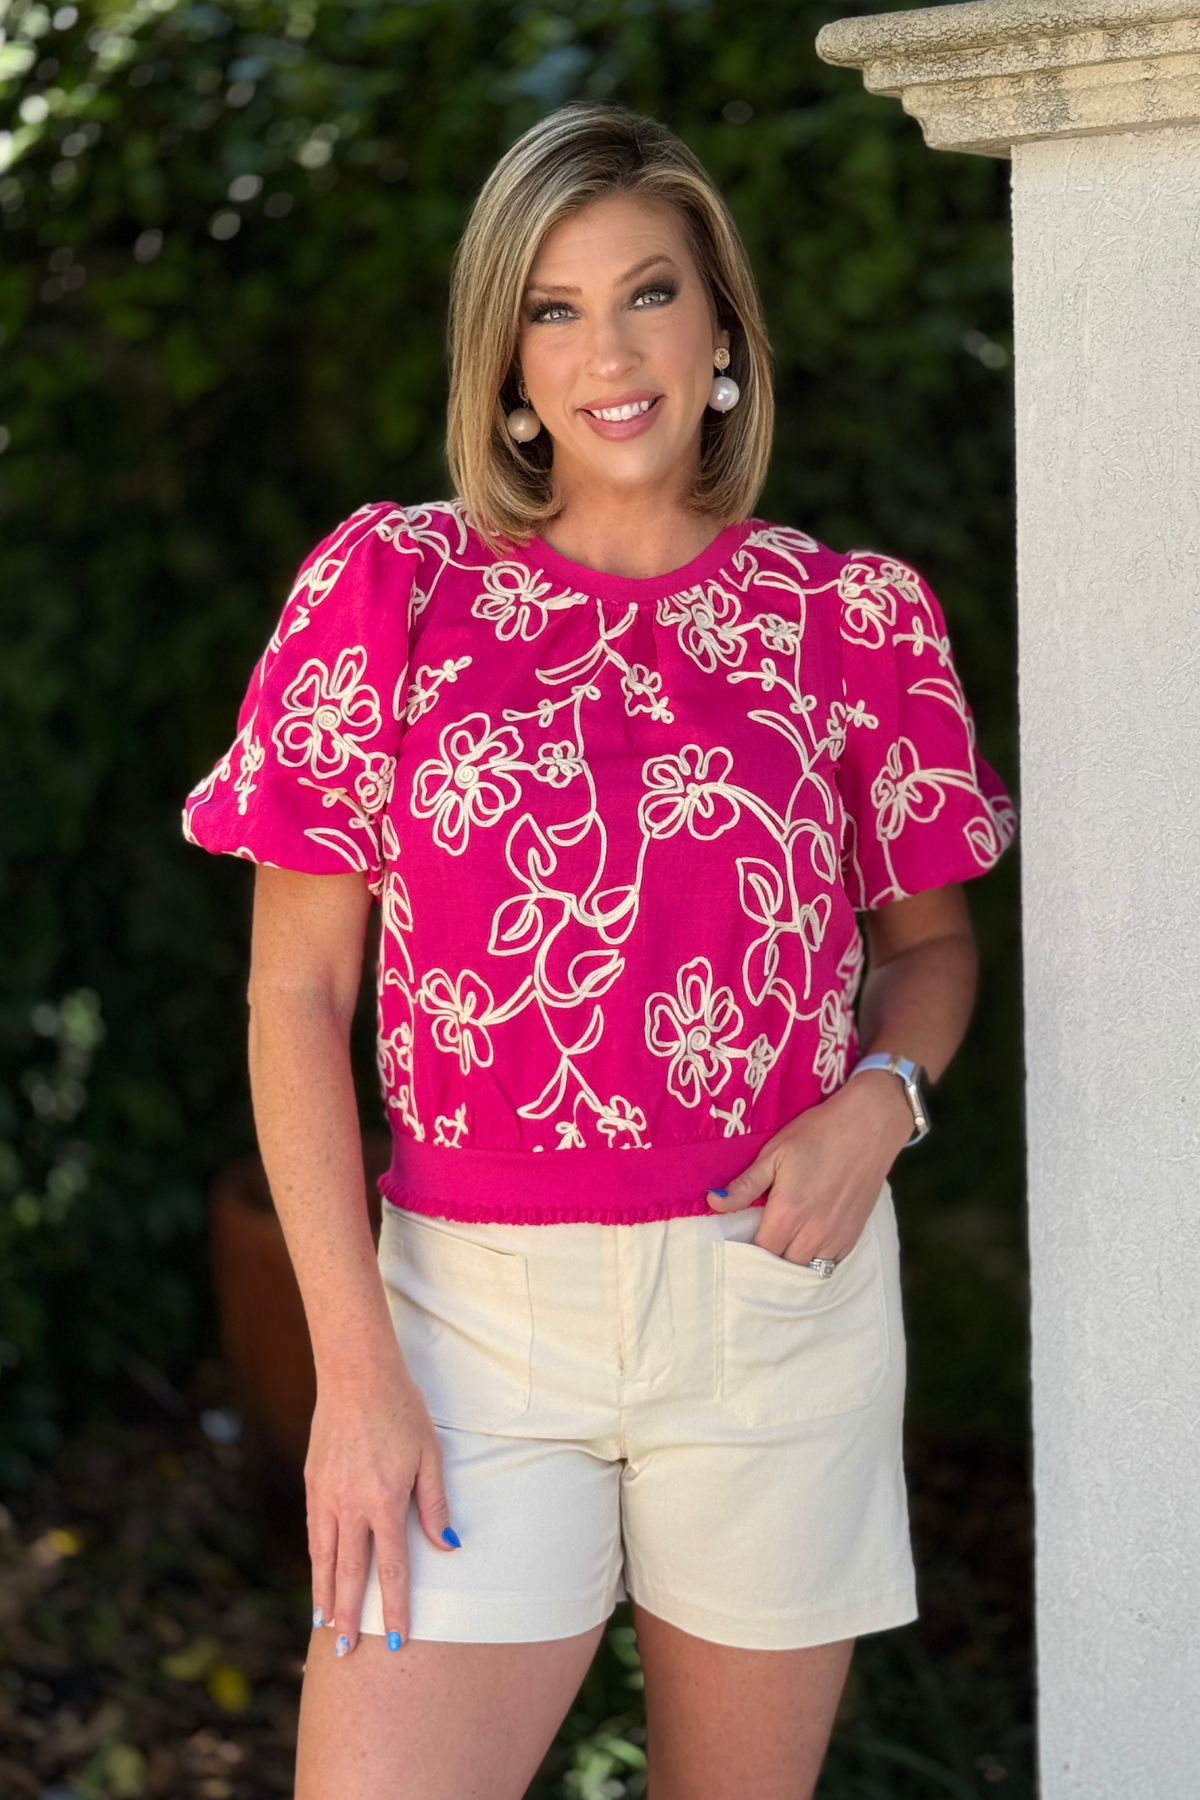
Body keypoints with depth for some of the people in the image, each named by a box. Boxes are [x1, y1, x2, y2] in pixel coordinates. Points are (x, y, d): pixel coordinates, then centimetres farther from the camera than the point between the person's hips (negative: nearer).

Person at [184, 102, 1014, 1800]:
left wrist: (881, 1099, -6)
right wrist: (353, 1370, -8)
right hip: (478, 1313, -1)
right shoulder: (394, 586, 0)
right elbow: (296, 991, -1)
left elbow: (931, 937, 17)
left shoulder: (851, 619, 5)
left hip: (781, 1305, 2)